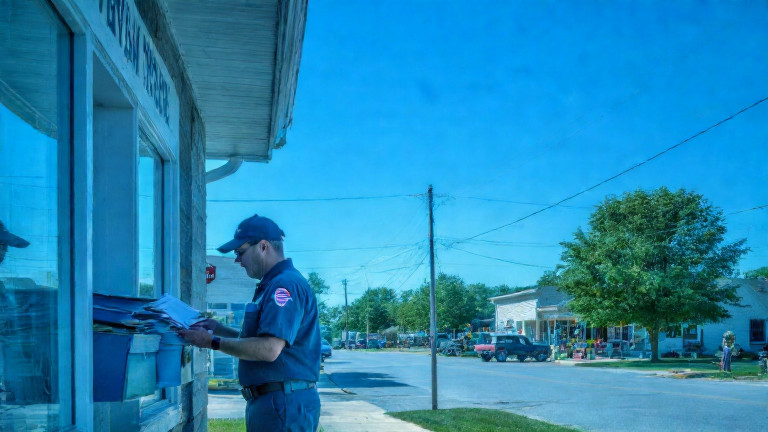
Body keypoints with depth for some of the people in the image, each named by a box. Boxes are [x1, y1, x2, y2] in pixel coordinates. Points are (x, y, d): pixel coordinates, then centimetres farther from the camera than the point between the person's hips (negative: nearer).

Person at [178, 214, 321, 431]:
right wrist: (219, 328, 15)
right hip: (273, 401, 10)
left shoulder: (286, 284, -17)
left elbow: (269, 349, -26)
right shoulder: (273, 285, 18)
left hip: (283, 404, -10)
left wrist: (213, 342, -15)